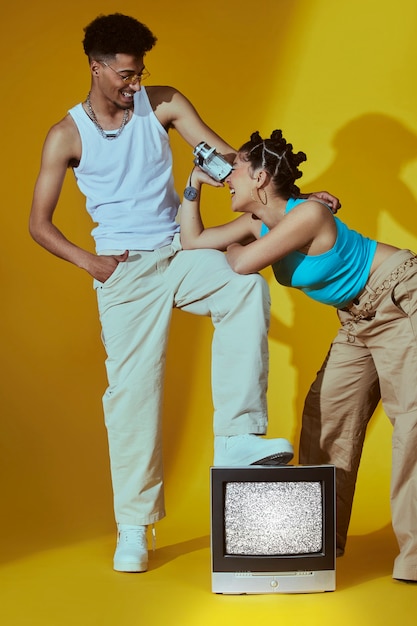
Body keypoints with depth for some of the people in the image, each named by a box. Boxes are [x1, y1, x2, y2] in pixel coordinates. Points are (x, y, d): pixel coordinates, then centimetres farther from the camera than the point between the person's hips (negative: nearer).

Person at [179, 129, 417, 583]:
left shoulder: (308, 213, -26)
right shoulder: (259, 222, 2)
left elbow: (243, 264, -27)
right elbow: (193, 241, 6)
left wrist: (234, 248, -5)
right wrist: (194, 184, 1)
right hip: (359, 318, 9)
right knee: (326, 415, 5)